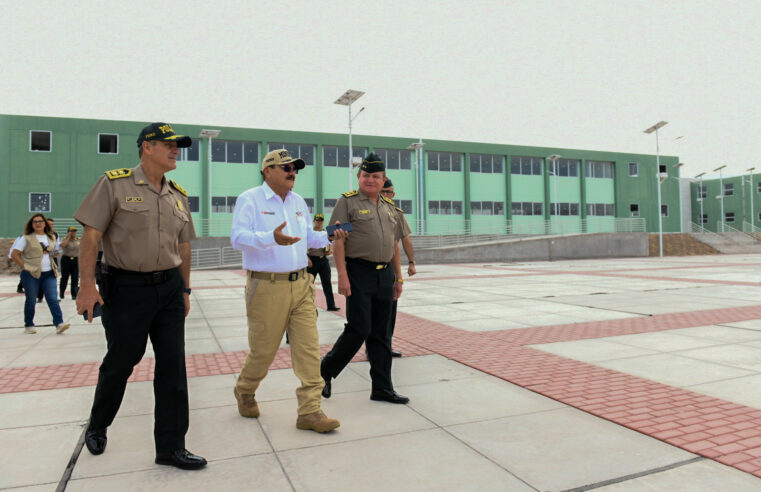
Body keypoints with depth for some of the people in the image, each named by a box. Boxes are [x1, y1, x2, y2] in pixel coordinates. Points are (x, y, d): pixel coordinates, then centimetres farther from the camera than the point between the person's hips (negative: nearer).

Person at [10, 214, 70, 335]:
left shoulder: (51, 237, 12)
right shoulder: (26, 238, -2)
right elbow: (14, 254, -3)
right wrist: (24, 266, -10)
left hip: (49, 274, 3)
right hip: (31, 274, -3)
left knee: (53, 299, -8)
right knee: (31, 300, 7)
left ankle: (59, 324, -14)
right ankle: (28, 325, 22)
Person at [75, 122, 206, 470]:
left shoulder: (178, 195, 11)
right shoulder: (113, 184, -5)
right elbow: (90, 235, -9)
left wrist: (184, 290, 14)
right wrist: (87, 285, -15)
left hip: (169, 289, 5)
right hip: (126, 289, -4)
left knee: (173, 367, 2)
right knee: (119, 363, 10)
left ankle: (171, 446, 13)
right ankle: (97, 426, 39)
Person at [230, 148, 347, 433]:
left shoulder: (298, 202, 17)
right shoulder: (249, 199, -3)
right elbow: (238, 238, -15)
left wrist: (328, 236, 3)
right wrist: (272, 237, -32)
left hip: (301, 285, 6)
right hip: (267, 287, -5)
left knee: (308, 348, -1)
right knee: (263, 350, 7)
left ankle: (310, 411, 6)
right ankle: (245, 392, 37)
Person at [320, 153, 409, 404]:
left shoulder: (389, 206, 16)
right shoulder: (347, 201, -3)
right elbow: (337, 241, -9)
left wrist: (399, 277, 16)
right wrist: (342, 276, -17)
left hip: (385, 275, 6)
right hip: (359, 273, -6)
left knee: (381, 334, 9)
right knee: (359, 329, -8)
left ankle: (382, 388, 17)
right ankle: (325, 370, 15)